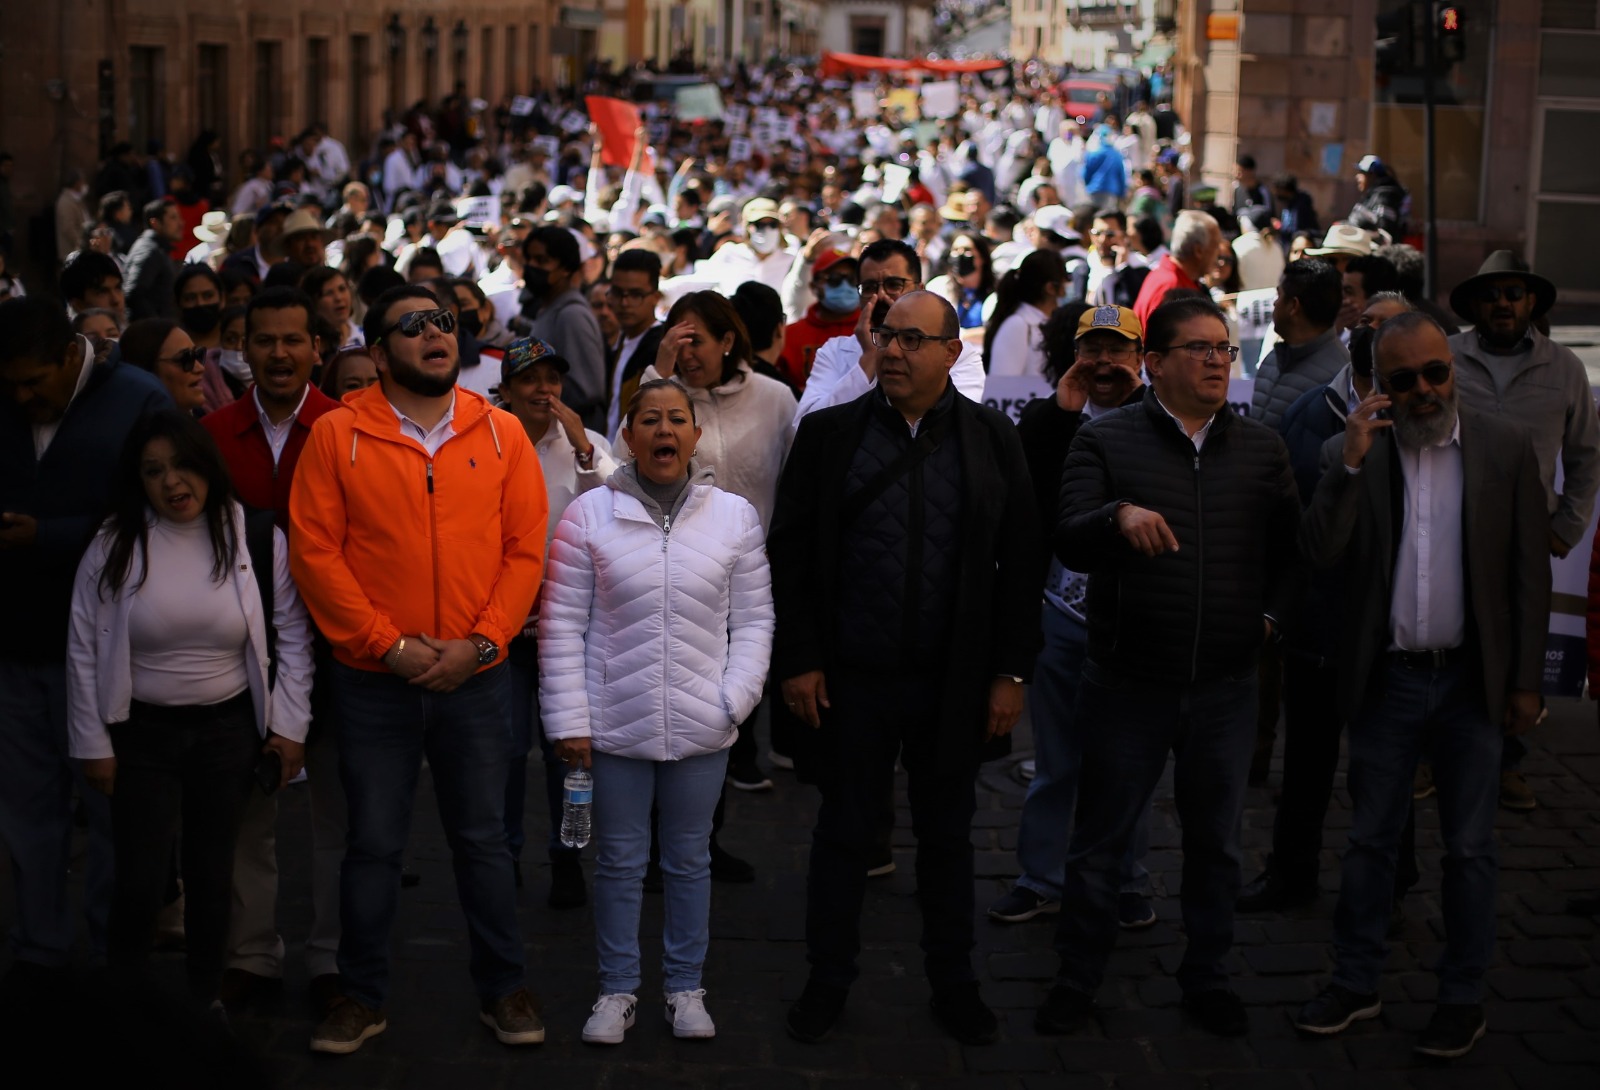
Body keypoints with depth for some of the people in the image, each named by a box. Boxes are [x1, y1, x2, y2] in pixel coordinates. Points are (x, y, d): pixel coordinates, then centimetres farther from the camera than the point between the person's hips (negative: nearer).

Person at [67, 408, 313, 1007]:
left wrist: (288, 727, 0)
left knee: (211, 875, 9)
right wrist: (93, 744, -1)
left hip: (228, 730, 1)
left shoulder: (258, 540, -5)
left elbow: (292, 636, 2)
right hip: (142, 733, -1)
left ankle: (206, 1001, 24)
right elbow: (83, 649, 0)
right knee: (140, 880, -6)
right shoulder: (115, 546, -5)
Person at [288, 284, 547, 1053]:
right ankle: (361, 995, 22)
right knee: (373, 844, 8)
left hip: (476, 677, 1)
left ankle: (502, 988, 25)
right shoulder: (336, 437, -3)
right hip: (372, 681, -1)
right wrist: (389, 644, -12)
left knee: (482, 838, 11)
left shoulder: (502, 434, 2)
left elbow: (526, 549, 0)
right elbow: (315, 552, -7)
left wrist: (479, 642, -10)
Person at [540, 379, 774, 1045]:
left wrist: (734, 700, -8)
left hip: (700, 728, 1)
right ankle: (617, 990, 24)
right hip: (614, 725, -1)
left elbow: (753, 619, 4)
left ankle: (685, 986, 28)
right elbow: (562, 624, -2)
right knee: (619, 861, 9)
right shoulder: (589, 514, -3)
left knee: (689, 860, 13)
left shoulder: (735, 516, 2)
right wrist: (568, 720, -6)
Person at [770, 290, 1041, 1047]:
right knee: (843, 832, 10)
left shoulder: (992, 439, 0)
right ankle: (829, 979, 25)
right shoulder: (830, 432, -1)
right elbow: (789, 552, -1)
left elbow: (1019, 562, 1)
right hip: (850, 678, 0)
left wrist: (1010, 673, -3)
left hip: (953, 682, 1)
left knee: (947, 835, 13)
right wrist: (798, 661, -6)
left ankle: (952, 984, 27)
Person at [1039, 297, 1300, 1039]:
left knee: (1216, 840, 14)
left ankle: (1207, 977, 29)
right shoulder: (1106, 441, -4)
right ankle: (1077, 978, 22)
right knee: (1101, 838, 8)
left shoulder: (1261, 449, 6)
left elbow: (1291, 547, 13)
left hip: (1226, 686, 3)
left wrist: (1269, 615, 2)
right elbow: (1069, 543, -16)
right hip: (1128, 683, -3)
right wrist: (1119, 516, -34)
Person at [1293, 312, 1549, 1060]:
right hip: (1387, 678, 1)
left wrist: (1526, 681, -3)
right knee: (1369, 840, 11)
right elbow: (1320, 552, -12)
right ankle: (1354, 984, 23)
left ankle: (1462, 999, 19)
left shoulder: (1505, 448, -4)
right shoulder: (1361, 452, -2)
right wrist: (1351, 463, -23)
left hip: (1472, 680, -1)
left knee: (1468, 849, 8)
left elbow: (1529, 571, -1)